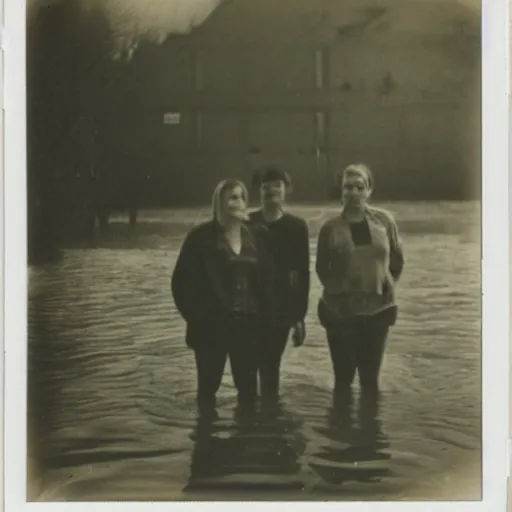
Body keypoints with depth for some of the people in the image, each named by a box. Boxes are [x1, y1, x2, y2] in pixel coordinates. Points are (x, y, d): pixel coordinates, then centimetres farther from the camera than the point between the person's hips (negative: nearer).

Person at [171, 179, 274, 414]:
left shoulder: (255, 235, 6)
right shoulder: (201, 236, -8)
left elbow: (266, 278, 9)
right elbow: (181, 281, -6)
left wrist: (263, 314, 0)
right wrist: (196, 316, -9)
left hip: (248, 324, 4)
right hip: (211, 325, -4)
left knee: (248, 386, 10)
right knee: (208, 386, 6)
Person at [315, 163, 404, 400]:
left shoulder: (384, 220, -2)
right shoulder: (331, 228, -7)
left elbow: (397, 258, 9)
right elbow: (321, 268, 5)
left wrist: (387, 284, 6)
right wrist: (337, 289, 2)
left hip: (377, 308, 2)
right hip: (340, 311, -1)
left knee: (370, 378, 12)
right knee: (343, 377, 7)